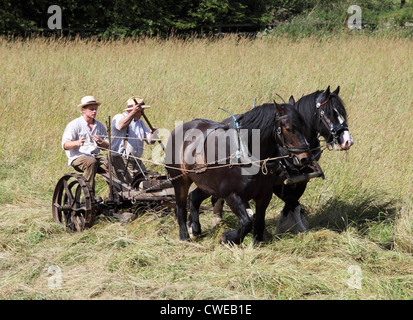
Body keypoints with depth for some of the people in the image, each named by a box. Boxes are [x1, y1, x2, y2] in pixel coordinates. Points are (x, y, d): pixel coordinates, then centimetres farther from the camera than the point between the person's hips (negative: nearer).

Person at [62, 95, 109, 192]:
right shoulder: (74, 124, 2)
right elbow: (65, 145, -7)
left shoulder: (99, 126, 20)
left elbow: (108, 146, 17)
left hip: (96, 155, 4)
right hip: (78, 157, -4)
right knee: (91, 162, -38)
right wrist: (77, 143, -28)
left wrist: (101, 142, -6)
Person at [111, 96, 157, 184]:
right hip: (121, 160, -7)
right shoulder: (119, 117, 0)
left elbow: (150, 140, 13)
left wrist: (153, 134, -10)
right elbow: (121, 126, -26)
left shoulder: (140, 123, 21)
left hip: (137, 161, 7)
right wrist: (133, 112, -32)